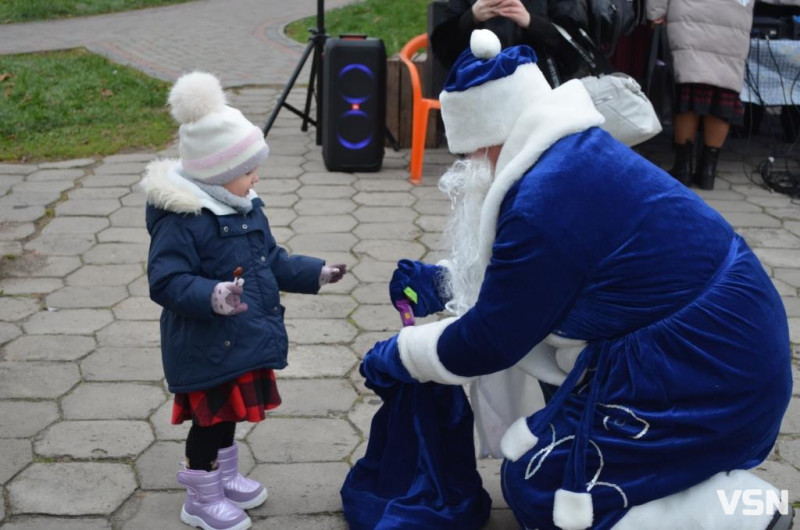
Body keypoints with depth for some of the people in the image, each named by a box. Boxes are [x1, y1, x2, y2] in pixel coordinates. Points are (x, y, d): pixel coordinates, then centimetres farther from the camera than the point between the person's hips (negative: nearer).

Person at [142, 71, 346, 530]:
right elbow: (166, 282, -28)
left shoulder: (246, 207, 5)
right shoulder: (181, 220, -24)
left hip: (242, 339, 8)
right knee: (210, 416, 6)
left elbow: (273, 261, 16)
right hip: (206, 348, -8)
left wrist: (314, 273, 11)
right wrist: (211, 297, -42)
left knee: (229, 410, 23)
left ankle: (226, 477, 43)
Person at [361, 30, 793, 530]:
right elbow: (520, 272, 21)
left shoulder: (542, 204, -23)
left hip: (706, 376, -10)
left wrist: (398, 355, 4)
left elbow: (488, 342, -10)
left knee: (537, 489, 0)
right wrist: (443, 282, 21)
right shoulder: (581, 153, 6)